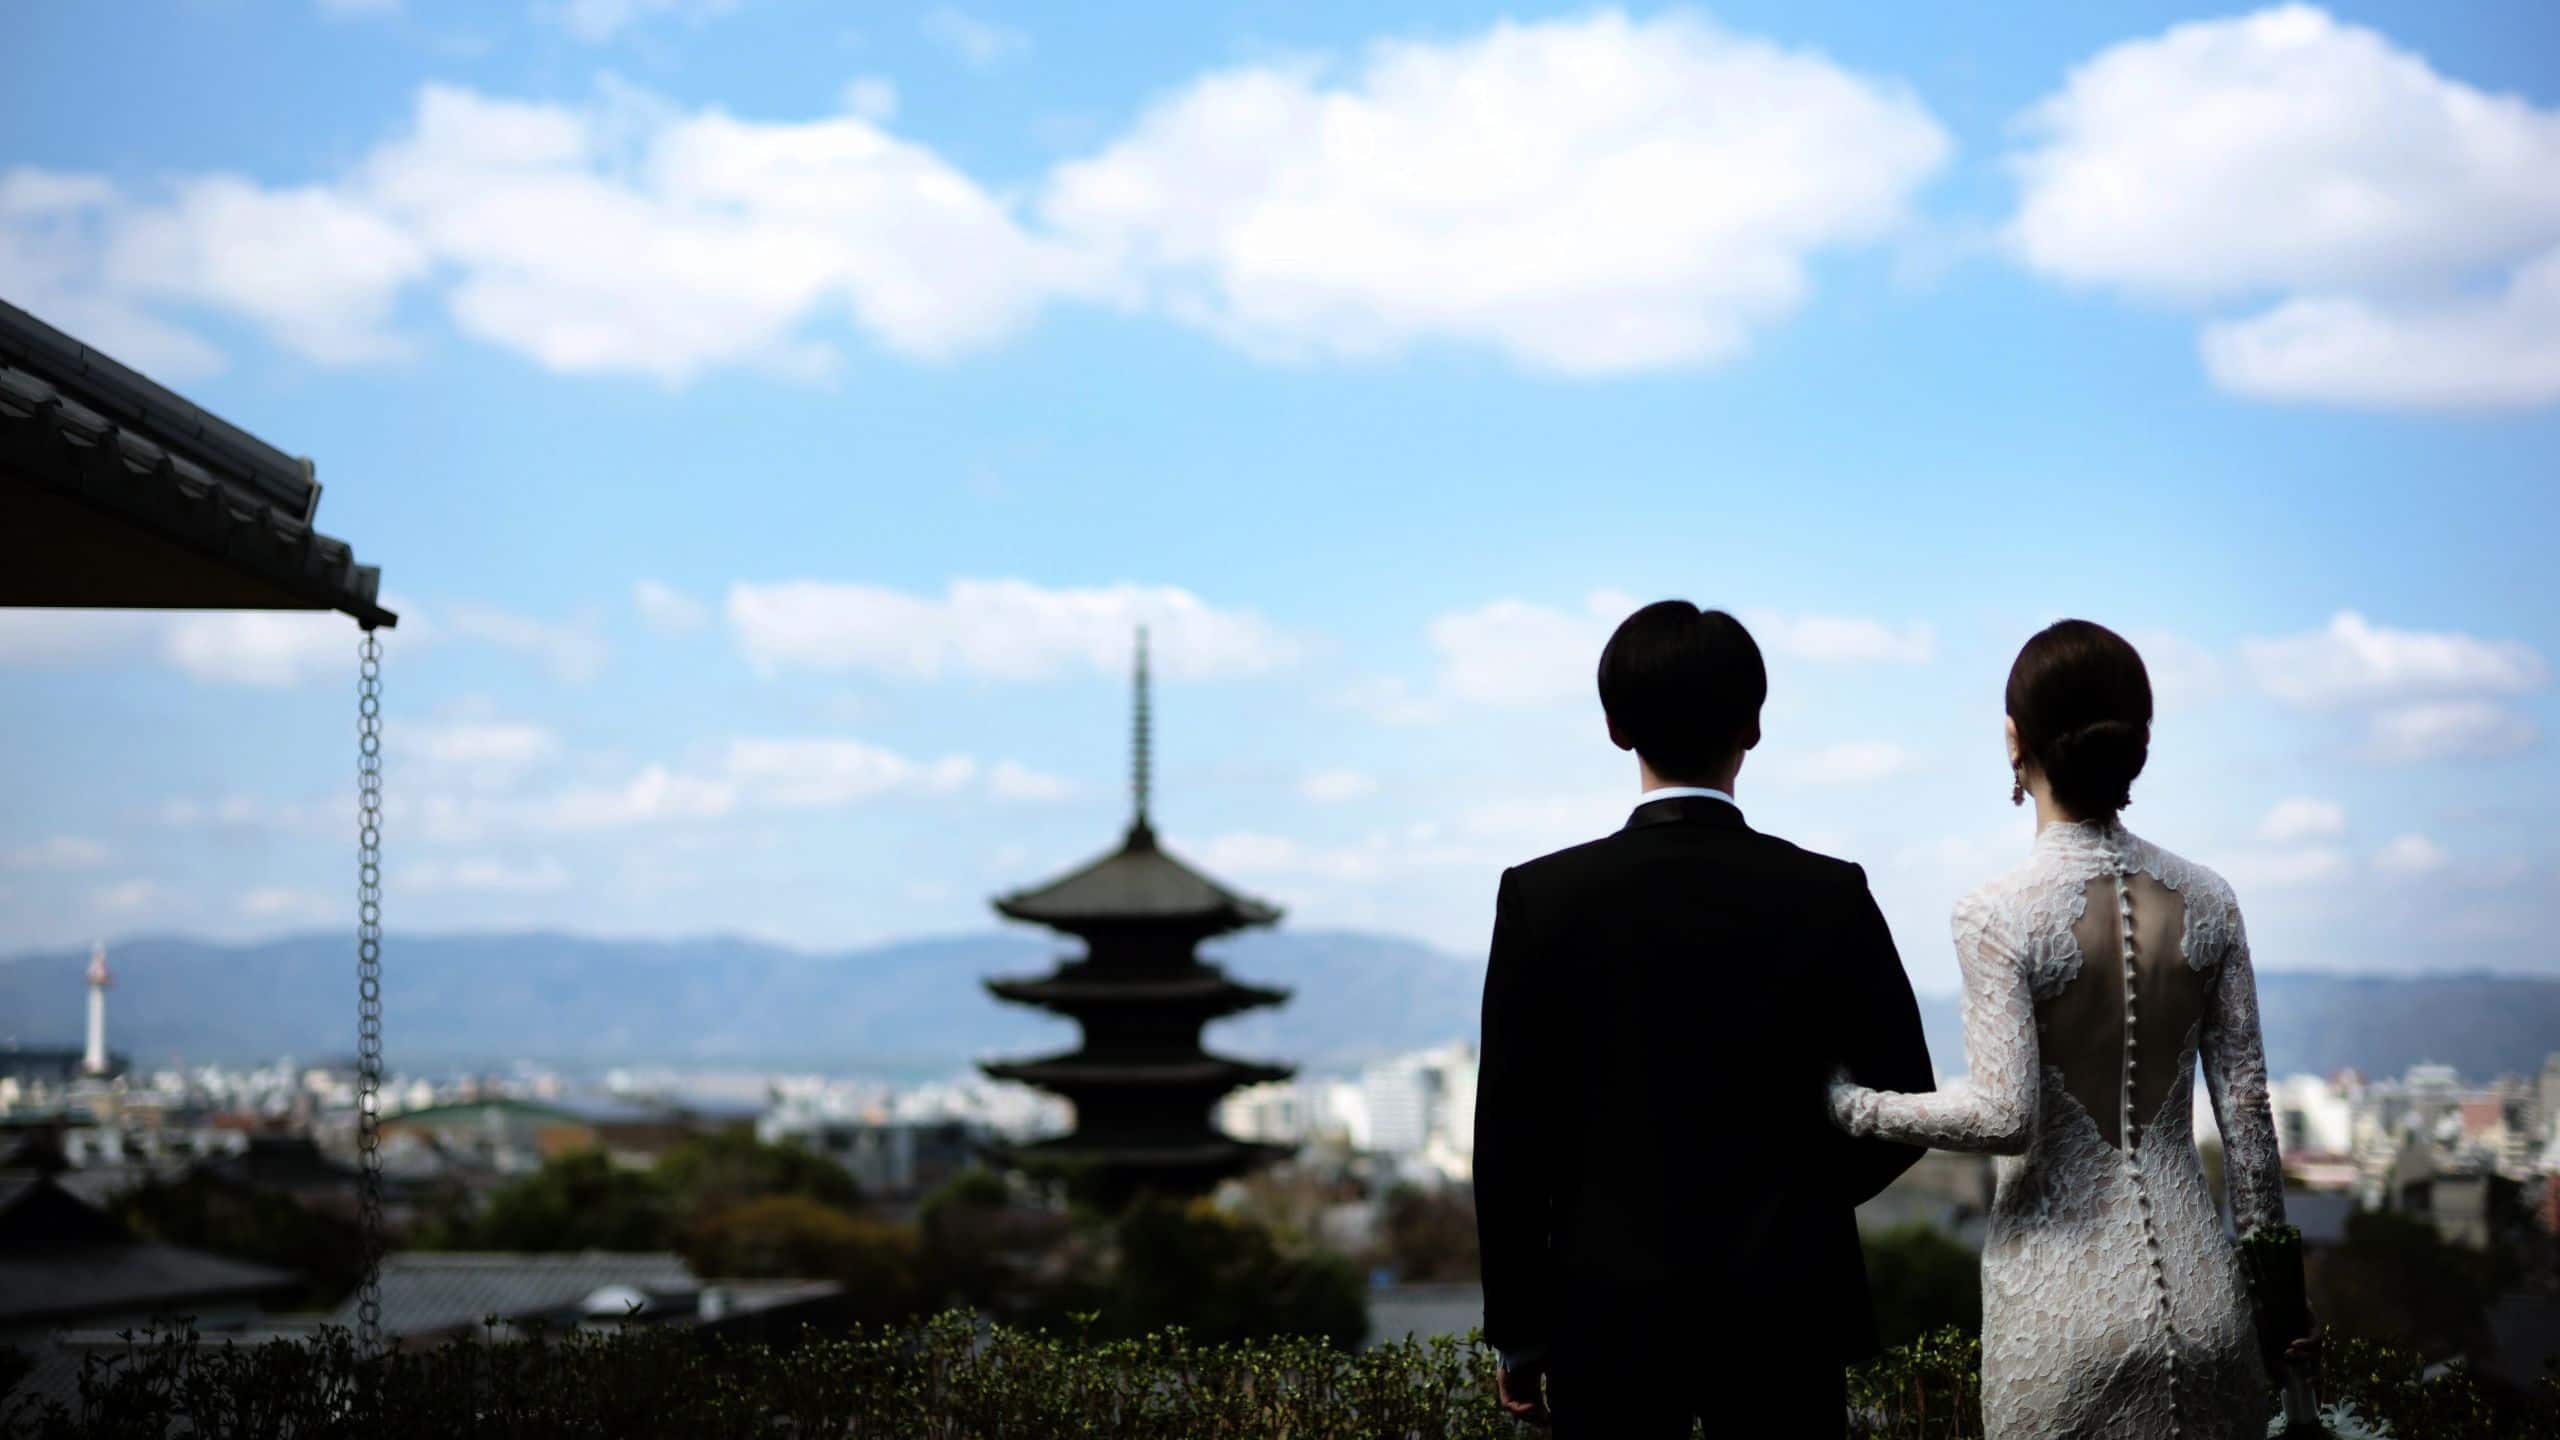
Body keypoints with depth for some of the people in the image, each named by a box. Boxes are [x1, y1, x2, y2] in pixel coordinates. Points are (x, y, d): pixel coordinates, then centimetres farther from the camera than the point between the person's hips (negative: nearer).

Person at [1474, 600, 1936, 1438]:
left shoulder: (1543, 898, -7)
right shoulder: (1828, 897, -5)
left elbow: (1512, 1129, -5)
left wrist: (1517, 1334, 3)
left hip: (1610, 1313, 0)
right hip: (1786, 1310, 1)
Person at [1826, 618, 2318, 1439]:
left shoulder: (1998, 918, -13)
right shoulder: (2204, 902, 0)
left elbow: (2004, 1115, -18)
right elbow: (2245, 1103, 4)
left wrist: (1851, 1102, -5)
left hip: (2065, 1307, -3)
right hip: (2199, 1292, 4)